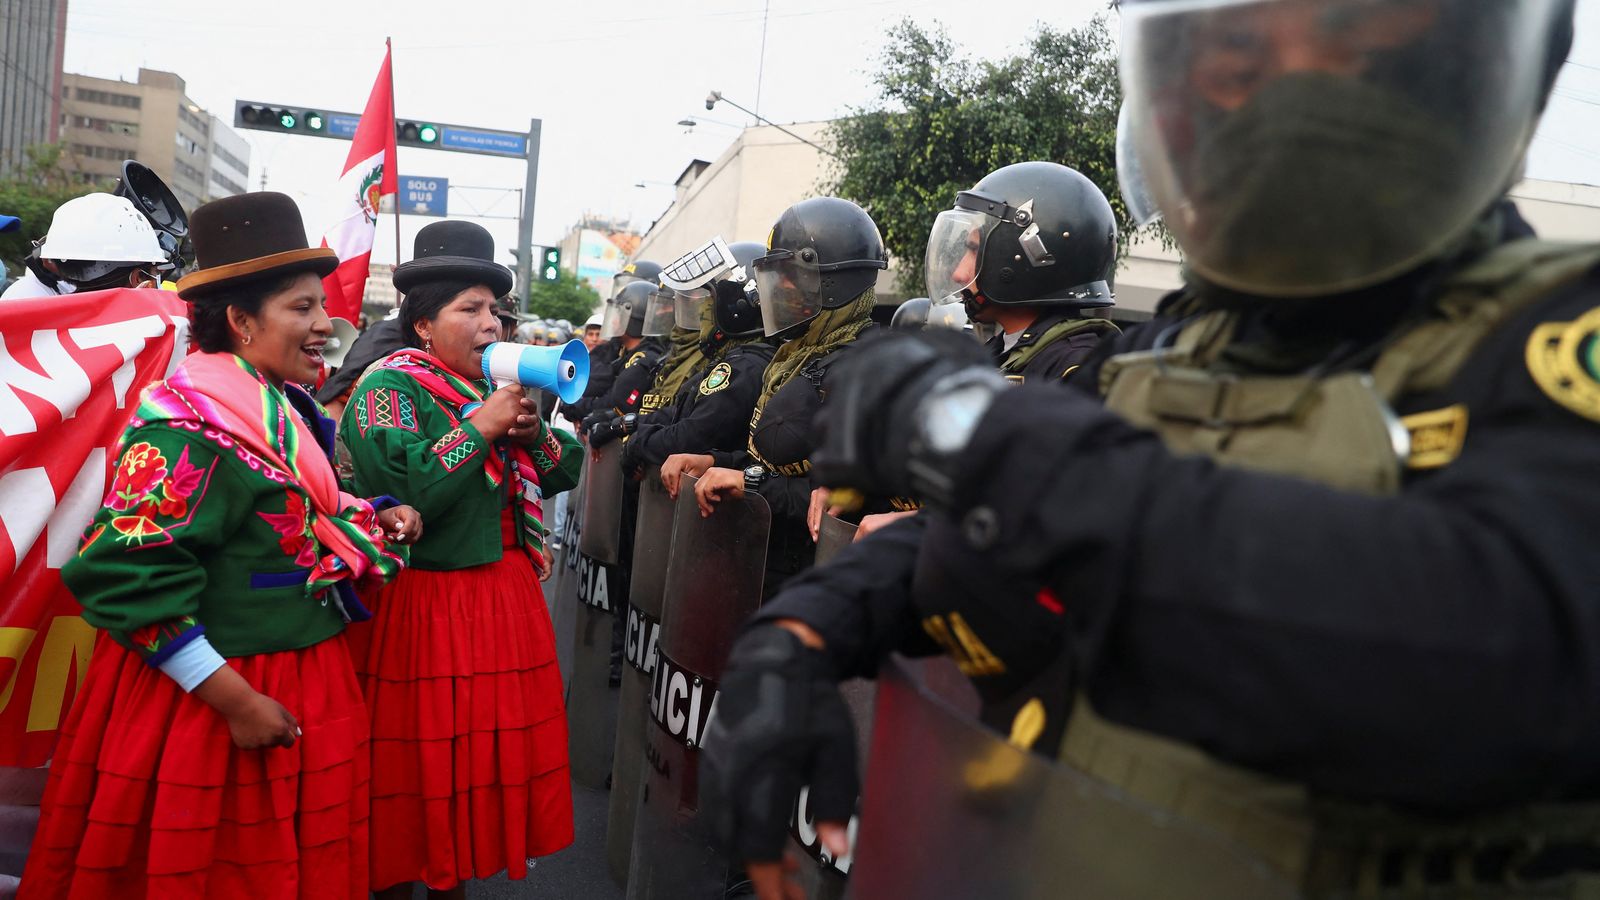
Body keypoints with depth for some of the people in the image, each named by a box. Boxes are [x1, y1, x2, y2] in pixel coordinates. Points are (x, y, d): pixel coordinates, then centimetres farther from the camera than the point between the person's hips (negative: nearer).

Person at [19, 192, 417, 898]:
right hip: (199, 705, -8)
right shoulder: (188, 422, -20)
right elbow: (130, 575, -24)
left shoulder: (290, 410, 7)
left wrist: (373, 522, 2)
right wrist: (234, 699, -23)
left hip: (302, 691, 8)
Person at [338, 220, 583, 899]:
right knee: (420, 756, 3)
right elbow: (397, 497, -25)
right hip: (423, 605, -7)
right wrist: (479, 427, -19)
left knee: (488, 747, 13)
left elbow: (563, 473, 14)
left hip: (506, 596, 7)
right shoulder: (389, 388, -10)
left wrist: (533, 435, -6)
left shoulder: (498, 386, 13)